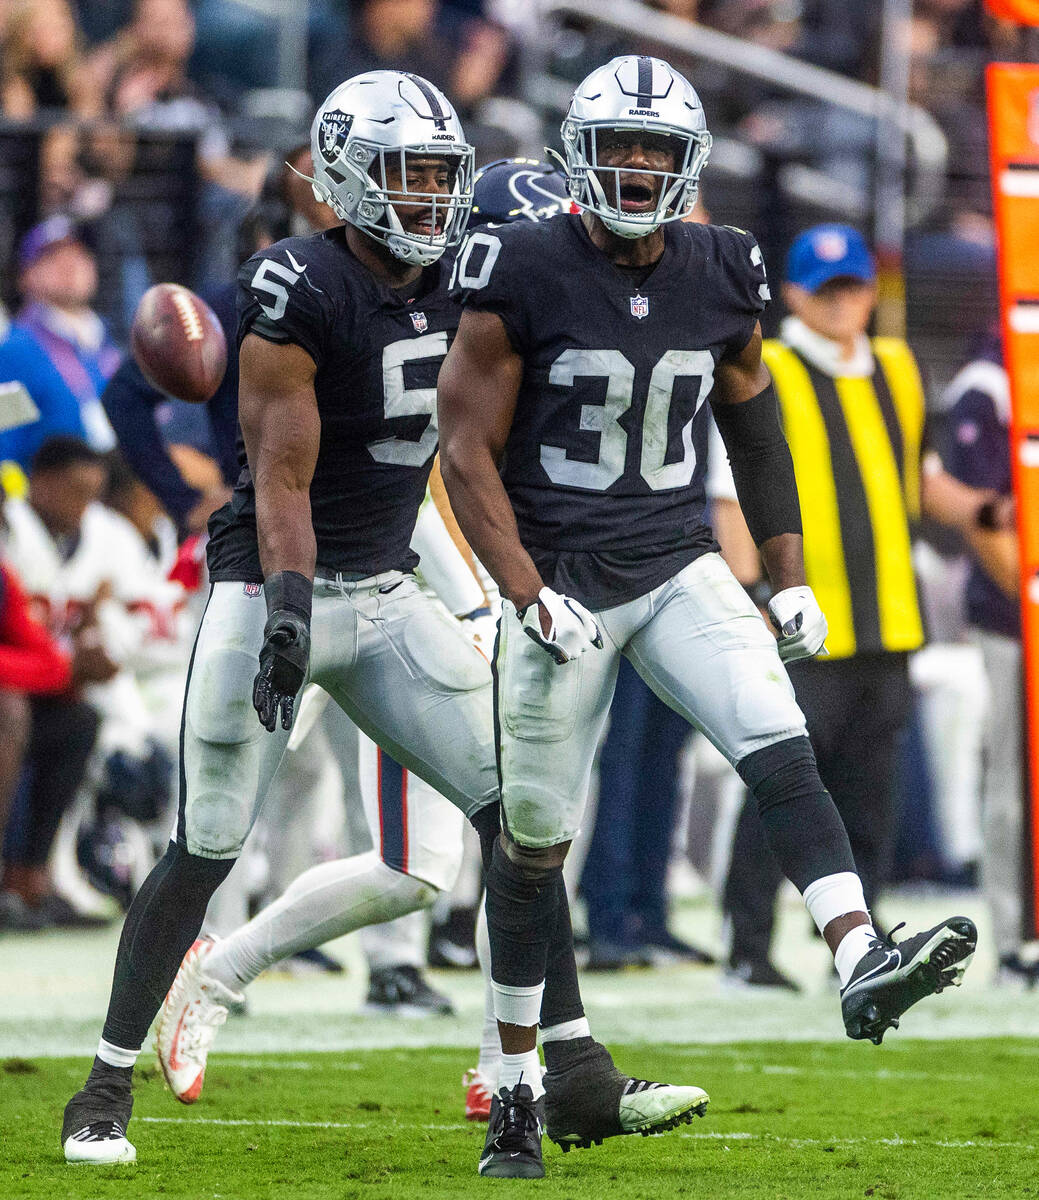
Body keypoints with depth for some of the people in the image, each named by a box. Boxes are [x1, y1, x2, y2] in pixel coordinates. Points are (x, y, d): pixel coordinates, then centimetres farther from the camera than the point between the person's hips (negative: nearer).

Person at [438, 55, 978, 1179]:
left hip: (679, 570, 3)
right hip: (558, 583, -3)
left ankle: (861, 965, -35)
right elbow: (467, 451, -10)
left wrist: (789, 576, 12)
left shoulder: (721, 277, 2)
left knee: (782, 753, -20)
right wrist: (530, 598, -18)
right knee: (536, 836, 5)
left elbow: (753, 429, 16)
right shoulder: (524, 279, -12)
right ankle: (518, 1083, 18)